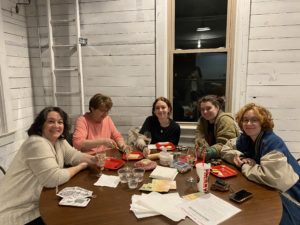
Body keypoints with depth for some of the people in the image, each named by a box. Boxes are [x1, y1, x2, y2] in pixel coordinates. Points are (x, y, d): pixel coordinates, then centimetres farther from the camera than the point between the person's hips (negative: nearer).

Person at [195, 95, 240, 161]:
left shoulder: (225, 120, -17)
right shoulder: (202, 120, 4)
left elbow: (224, 144, -24)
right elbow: (199, 134, -7)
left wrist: (210, 152, -41)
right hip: (211, 158, 5)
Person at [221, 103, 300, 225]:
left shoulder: (272, 142, -27)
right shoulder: (245, 138, -2)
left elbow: (271, 177, -37)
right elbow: (226, 149, 10)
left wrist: (245, 166, -20)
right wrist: (237, 156, -12)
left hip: (288, 195, -7)